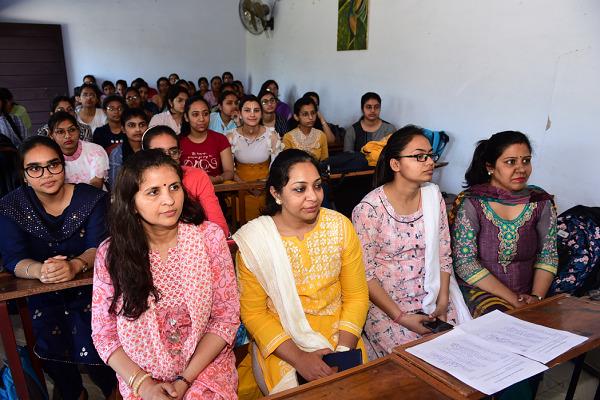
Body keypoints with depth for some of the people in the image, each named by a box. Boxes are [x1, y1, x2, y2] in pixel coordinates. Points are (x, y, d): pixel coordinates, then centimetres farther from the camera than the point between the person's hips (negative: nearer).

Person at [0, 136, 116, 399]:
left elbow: (99, 246, -16)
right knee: (51, 343, -17)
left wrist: (75, 265, -38)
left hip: (89, 284, -2)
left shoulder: (91, 198, -9)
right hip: (43, 293, 2)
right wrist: (39, 270, -35)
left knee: (90, 339, -20)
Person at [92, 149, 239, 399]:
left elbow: (226, 317, -7)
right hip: (140, 379, 1)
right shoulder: (110, 253, -5)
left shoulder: (209, 236, -9)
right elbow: (103, 333, 0)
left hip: (205, 367, 0)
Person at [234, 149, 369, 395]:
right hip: (279, 342, -1)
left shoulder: (340, 226, -6)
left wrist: (343, 351, -14)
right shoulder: (252, 239, -12)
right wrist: (299, 359, -17)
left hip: (337, 334, 2)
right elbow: (253, 312, -8)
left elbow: (356, 296, -2)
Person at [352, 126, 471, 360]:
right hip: (386, 303, -5)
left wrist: (443, 300, -5)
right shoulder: (369, 209, -16)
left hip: (432, 299, 5)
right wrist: (401, 317, -16)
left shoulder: (433, 195, 1)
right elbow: (365, 274, -13)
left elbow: (444, 253, 5)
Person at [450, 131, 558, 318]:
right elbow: (465, 263, -13)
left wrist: (537, 297, -10)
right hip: (481, 291, -4)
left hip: (527, 294, 4)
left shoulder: (541, 202, 3)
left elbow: (548, 256, 6)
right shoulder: (470, 204, -11)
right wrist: (513, 300, -14)